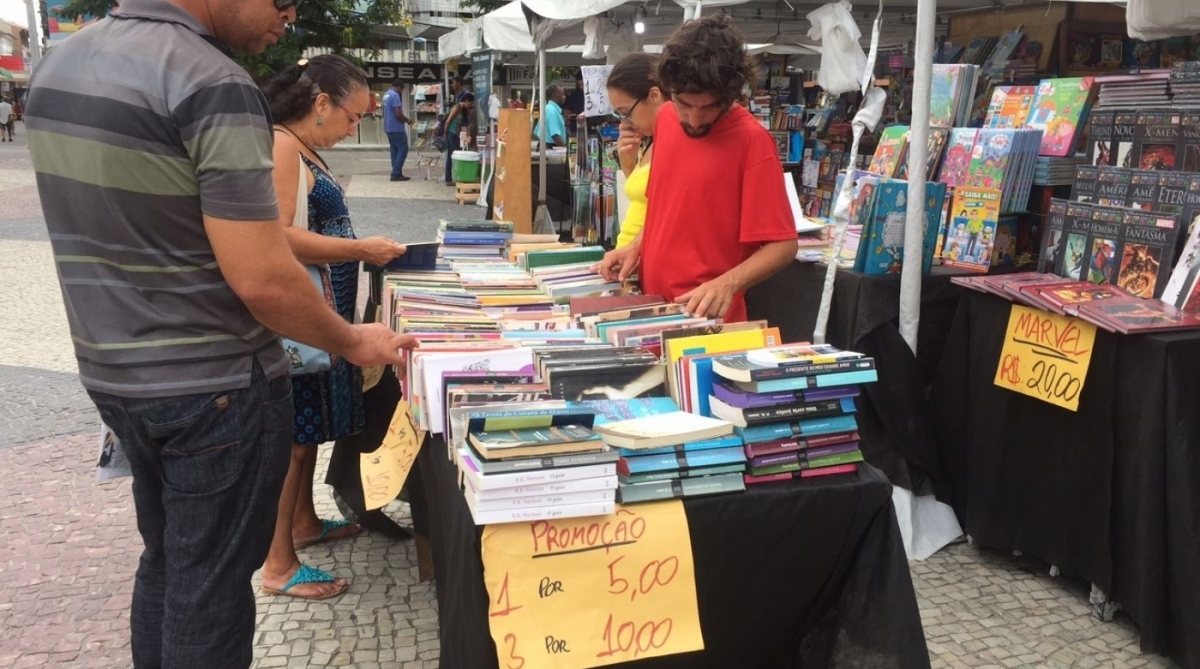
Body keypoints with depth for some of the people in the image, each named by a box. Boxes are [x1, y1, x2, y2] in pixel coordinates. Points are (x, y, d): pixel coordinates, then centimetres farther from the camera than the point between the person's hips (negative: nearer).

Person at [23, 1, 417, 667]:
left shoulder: (60, 62, 7)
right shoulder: (213, 86, -21)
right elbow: (262, 280, -24)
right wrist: (353, 343, -8)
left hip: (112, 371, 8)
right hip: (212, 386, -8)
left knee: (166, 559, 23)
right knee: (210, 580, 8)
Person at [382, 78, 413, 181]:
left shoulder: (386, 95, 14)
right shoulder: (395, 95, -16)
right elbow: (398, 114, -22)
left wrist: (404, 119, 22)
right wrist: (407, 120, -5)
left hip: (389, 127, 10)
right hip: (396, 128, -10)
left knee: (395, 150, 11)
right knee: (403, 149, -5)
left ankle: (396, 173, 11)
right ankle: (396, 174, -9)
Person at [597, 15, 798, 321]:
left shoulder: (751, 140, -17)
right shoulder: (665, 117, 2)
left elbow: (783, 245, -17)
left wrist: (728, 283, -30)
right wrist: (636, 246, 2)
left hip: (707, 318, -6)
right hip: (653, 308, 6)